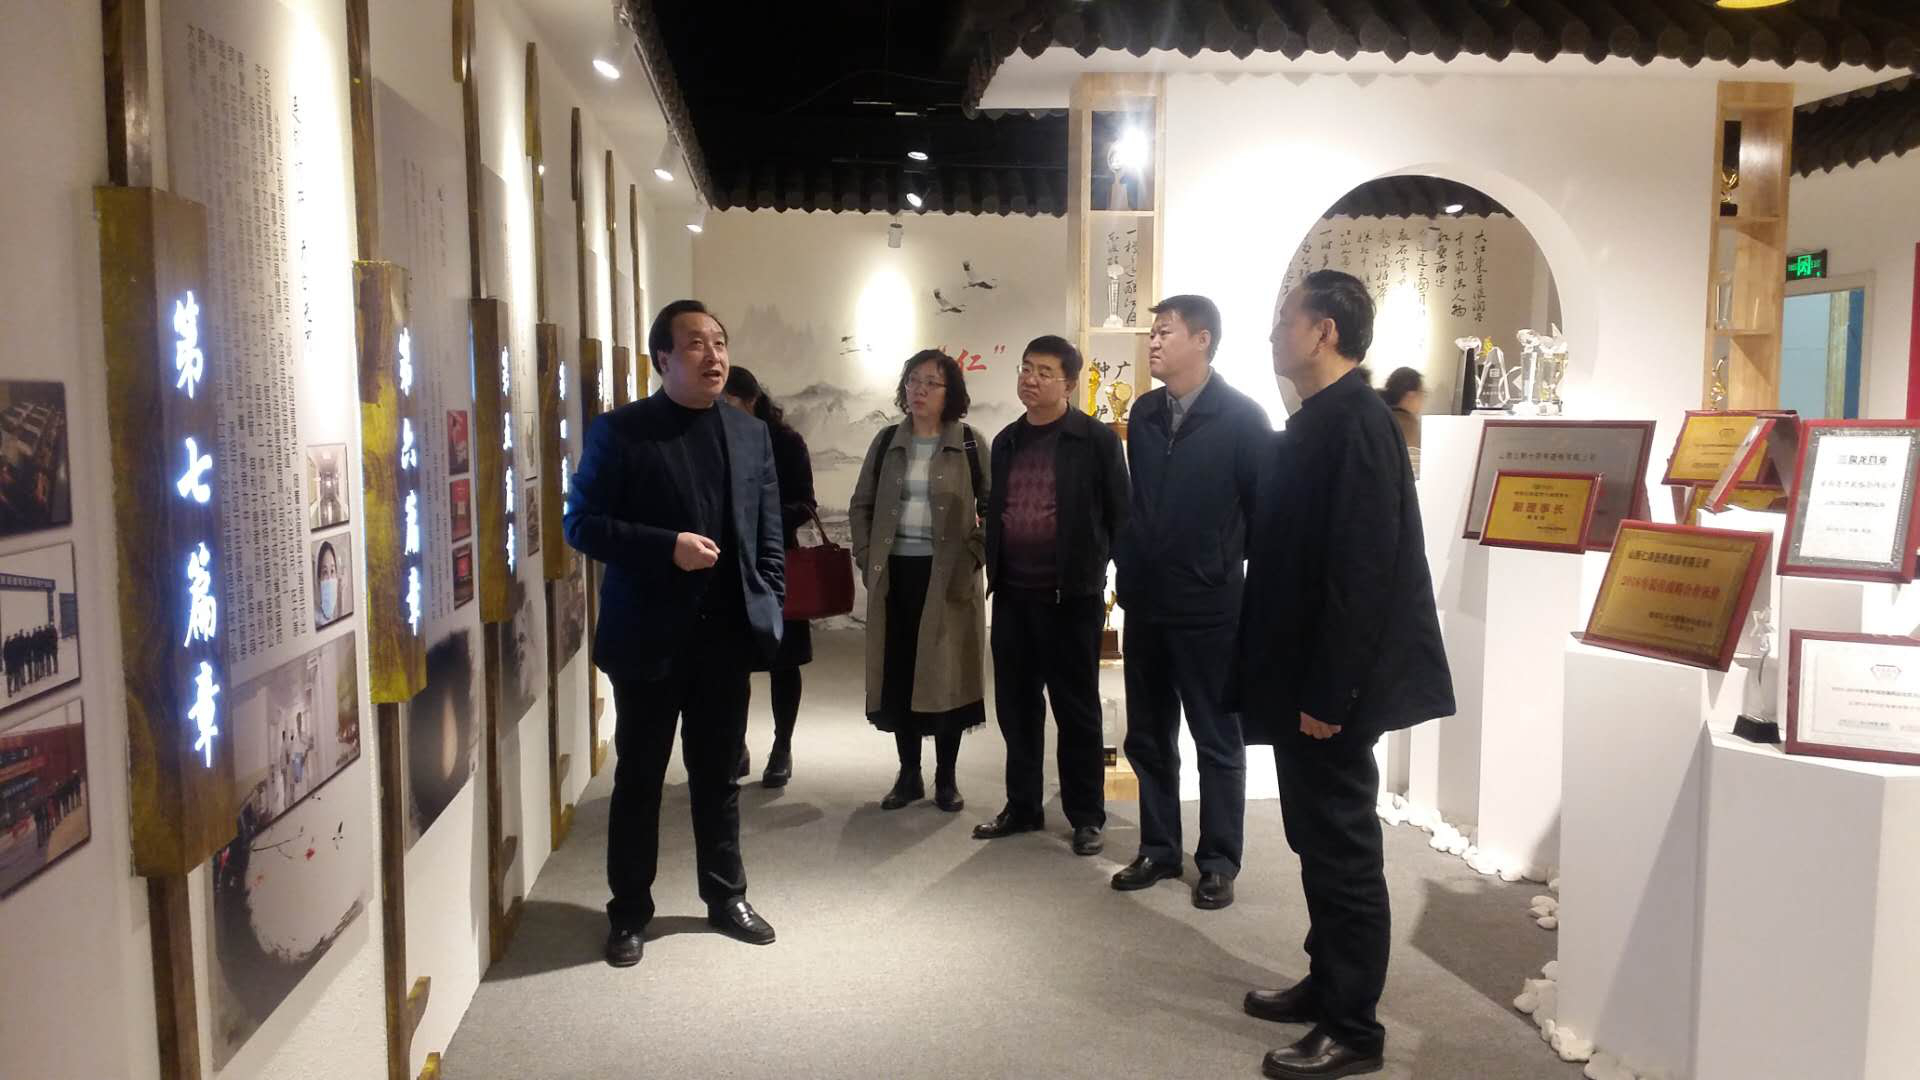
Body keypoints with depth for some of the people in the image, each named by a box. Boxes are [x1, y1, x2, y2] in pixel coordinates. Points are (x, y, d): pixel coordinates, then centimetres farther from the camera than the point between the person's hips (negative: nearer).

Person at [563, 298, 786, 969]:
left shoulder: (751, 434, 9)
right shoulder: (620, 431, -5)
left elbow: (769, 535, 11)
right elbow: (582, 525, -8)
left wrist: (770, 609, 3)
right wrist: (667, 547, -19)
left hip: (727, 633, 4)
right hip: (650, 636, -3)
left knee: (719, 774, 14)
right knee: (640, 777, 8)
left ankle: (726, 896, 29)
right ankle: (629, 913, 22)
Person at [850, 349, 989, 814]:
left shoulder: (969, 444, 0)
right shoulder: (887, 442, 8)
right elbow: (861, 505, 13)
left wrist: (973, 556, -8)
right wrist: (867, 557, 3)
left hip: (948, 576, -3)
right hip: (895, 573, 3)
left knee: (945, 676, 2)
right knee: (898, 675, 5)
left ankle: (946, 778, 14)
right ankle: (909, 774, 18)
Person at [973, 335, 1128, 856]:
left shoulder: (1096, 439, -6)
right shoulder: (1007, 441, 12)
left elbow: (1119, 514, -4)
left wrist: (1113, 575, -5)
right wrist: (993, 572, 11)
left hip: (1071, 594, -5)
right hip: (1013, 594, 5)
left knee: (1076, 709, 4)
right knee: (1016, 706, 12)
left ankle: (1086, 816, 16)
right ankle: (1022, 807, 25)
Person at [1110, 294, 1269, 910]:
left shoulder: (1241, 417, -9)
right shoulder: (1143, 413, 8)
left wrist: (1245, 576, -7)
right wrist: (1127, 566, 9)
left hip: (1209, 607, -6)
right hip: (1145, 603, 6)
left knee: (1216, 740, 7)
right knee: (1148, 738, 14)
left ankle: (1218, 863, 19)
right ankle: (1159, 850, 28)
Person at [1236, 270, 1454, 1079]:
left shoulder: (1355, 421, -18)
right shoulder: (1316, 421, 11)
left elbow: (1362, 569, -23)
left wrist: (1326, 692, -21)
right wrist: (1296, 681, 16)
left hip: (1328, 685, -9)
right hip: (1302, 674, 9)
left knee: (1343, 850, 2)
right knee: (1318, 842, 18)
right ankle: (1327, 984, 33)